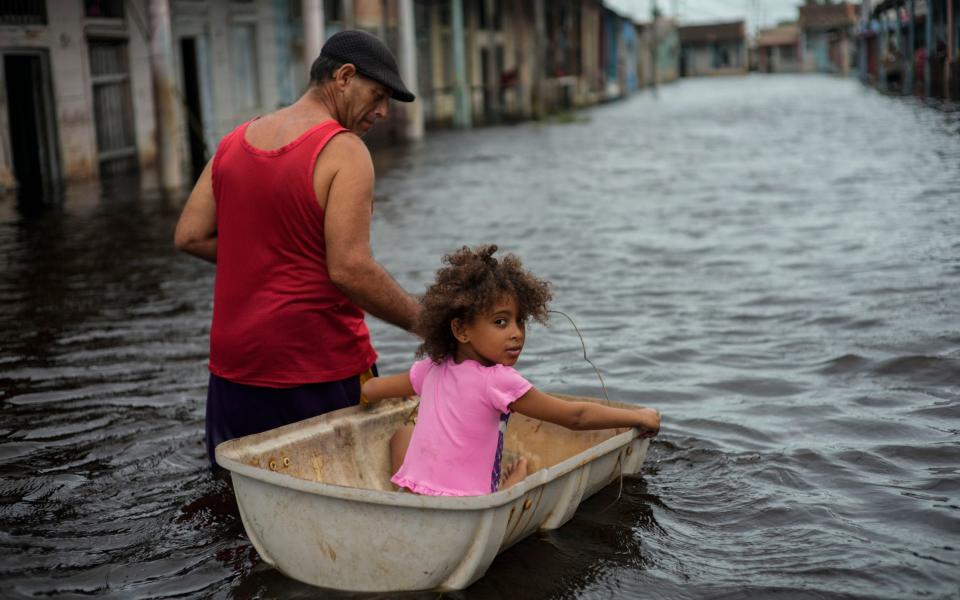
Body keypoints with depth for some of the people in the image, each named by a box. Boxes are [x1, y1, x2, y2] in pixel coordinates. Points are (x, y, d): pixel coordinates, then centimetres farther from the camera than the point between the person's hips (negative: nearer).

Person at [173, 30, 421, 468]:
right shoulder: (344, 152, -13)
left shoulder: (235, 141, 9)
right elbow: (350, 270, -20)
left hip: (235, 366, 7)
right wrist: (426, 323, -11)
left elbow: (189, 237, 7)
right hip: (320, 368, -6)